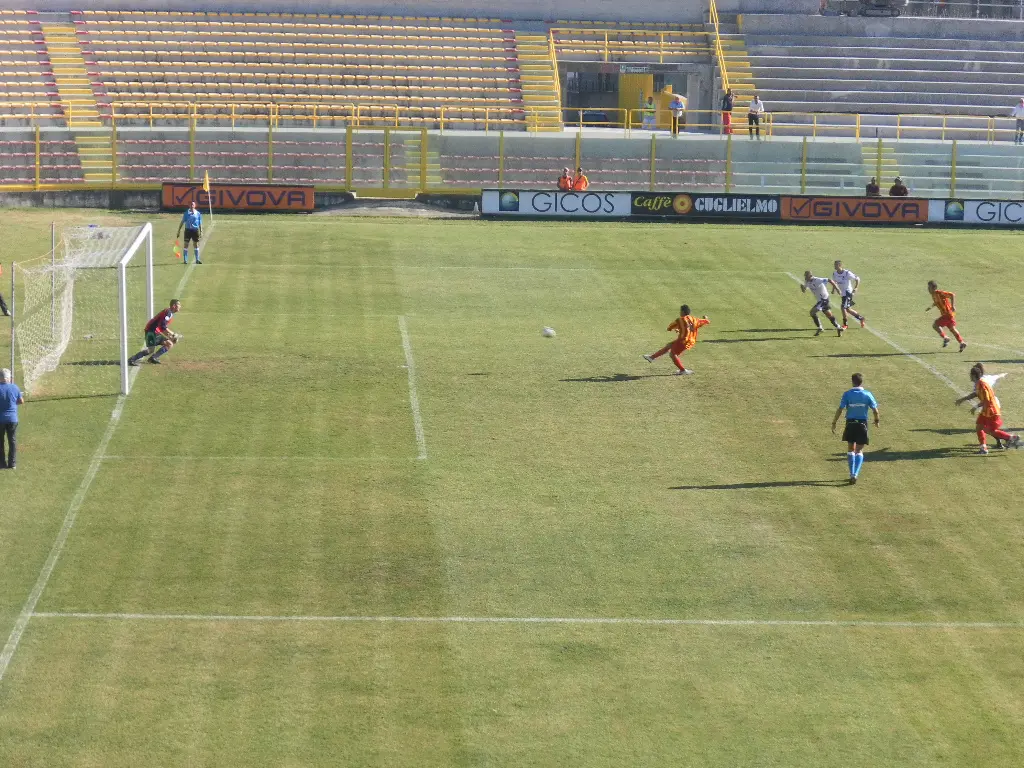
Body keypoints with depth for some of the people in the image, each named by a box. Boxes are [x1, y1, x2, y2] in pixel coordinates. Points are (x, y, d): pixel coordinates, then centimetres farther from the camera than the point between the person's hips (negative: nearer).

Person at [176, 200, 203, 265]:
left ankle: (197, 260, 13)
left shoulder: (198, 214, 4)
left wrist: (201, 232, 4)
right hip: (188, 230, -1)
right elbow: (182, 222, 4)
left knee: (196, 245, 6)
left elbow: (200, 223, 9)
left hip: (195, 230, 1)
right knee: (186, 244, -1)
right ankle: (185, 260, 4)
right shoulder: (186, 213, 1)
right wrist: (179, 231, 1)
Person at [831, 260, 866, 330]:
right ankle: (861, 318, 31)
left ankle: (845, 324, -3)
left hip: (848, 292, -7)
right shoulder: (834, 274, -1)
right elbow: (834, 282, 19)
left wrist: (856, 288, -17)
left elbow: (857, 279, -9)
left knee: (843, 307, -17)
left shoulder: (847, 273, -19)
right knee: (847, 309, 13)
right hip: (842, 293, 7)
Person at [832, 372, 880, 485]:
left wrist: (834, 423, -5)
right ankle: (855, 474, -10)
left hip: (850, 423, 0)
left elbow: (840, 409, -11)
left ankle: (852, 474, 14)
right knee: (859, 450, 7)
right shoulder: (867, 394, -4)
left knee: (851, 449, 16)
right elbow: (875, 410, -3)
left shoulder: (847, 394, -6)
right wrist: (876, 420, 16)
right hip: (862, 424, 0)